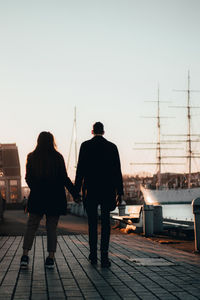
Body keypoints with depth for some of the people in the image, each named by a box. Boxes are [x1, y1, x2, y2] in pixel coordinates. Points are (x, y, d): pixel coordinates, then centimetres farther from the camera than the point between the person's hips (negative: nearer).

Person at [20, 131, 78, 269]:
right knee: (52, 228, 6)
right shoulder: (58, 157, -6)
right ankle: (51, 258, 4)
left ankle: (25, 255, -2)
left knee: (31, 226, 8)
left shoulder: (32, 157, 0)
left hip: (37, 197, 1)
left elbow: (28, 178, 5)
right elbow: (64, 179, -6)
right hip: (55, 198, -1)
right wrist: (75, 194, 2)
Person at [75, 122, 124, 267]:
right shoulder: (112, 146, 4)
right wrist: (119, 192, 8)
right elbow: (117, 171, 3)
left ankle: (93, 256, 15)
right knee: (106, 223, 3)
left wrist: (77, 190, 0)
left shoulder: (85, 146, 0)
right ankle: (104, 257, -3)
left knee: (92, 223, 10)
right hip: (108, 190, 1)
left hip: (90, 190, 0)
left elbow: (80, 169, -4)